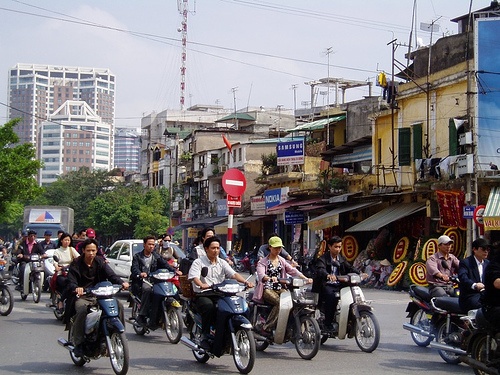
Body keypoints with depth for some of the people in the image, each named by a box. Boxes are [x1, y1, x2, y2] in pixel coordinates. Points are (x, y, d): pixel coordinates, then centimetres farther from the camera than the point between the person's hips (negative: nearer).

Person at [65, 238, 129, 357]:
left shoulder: (100, 262, 10)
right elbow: (71, 282, -11)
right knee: (82, 311, -35)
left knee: (119, 305, -18)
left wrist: (121, 283, -25)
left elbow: (111, 275, -3)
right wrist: (76, 288, -36)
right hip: (82, 297, -4)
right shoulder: (76, 264, 0)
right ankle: (78, 344, -25)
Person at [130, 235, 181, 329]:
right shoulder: (137, 256, 7)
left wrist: (174, 271, -17)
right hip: (140, 282, -3)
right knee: (147, 289, -36)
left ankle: (153, 321, -22)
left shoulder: (156, 256, 18)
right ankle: (141, 316, -30)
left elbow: (165, 264, 3)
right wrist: (140, 274, -34)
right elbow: (134, 268, -10)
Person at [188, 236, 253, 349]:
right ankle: (204, 336, -25)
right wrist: (202, 285, -38)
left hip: (220, 295, 4)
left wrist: (245, 282, -17)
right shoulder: (198, 262, 3)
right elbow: (194, 277, -15)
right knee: (209, 306, -37)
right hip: (202, 295, -4)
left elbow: (233, 274, 3)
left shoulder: (222, 263, 17)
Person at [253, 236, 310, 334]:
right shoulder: (263, 262, 1)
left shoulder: (282, 260, 18)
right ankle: (267, 328, -29)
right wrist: (270, 278, -42)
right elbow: (261, 275, -18)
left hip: (280, 289, 5)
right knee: (280, 303, -32)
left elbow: (292, 270, 6)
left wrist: (306, 278, -11)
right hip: (267, 289, -5)